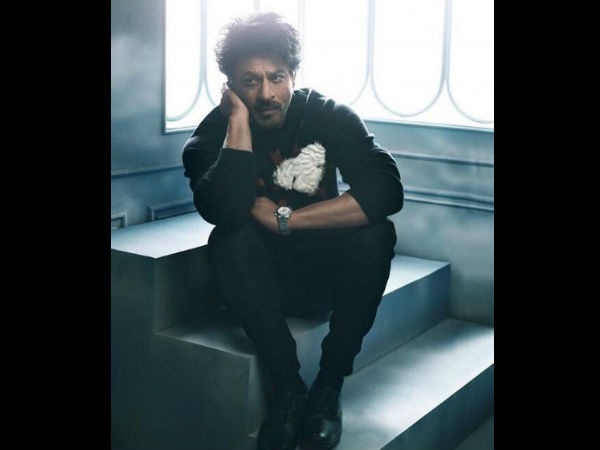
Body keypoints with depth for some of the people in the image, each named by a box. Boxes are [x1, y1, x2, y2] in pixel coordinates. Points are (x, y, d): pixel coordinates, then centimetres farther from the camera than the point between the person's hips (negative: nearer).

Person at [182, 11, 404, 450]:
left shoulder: (328, 116, -9)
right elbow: (223, 210, -33)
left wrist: (283, 218, -27)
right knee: (230, 240, -31)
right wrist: (239, 119, -27)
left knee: (377, 233, -28)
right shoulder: (213, 134, -11)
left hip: (326, 273, 1)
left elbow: (387, 191, -25)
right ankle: (289, 386, -22)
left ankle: (330, 383, -16)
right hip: (261, 281, 0)